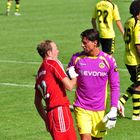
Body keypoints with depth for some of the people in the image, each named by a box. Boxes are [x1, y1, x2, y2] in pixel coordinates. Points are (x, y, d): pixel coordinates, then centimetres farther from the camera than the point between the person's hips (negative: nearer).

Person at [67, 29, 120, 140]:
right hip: (81, 108, -1)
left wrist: (113, 110, -5)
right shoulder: (76, 58, -2)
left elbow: (115, 86, 1)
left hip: (99, 110, 1)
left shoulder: (108, 60, -3)